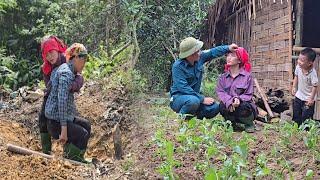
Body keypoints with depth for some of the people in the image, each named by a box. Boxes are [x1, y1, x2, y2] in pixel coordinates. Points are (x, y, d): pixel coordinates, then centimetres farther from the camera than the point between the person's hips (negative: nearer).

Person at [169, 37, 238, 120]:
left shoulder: (199, 57, -3)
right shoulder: (178, 66, -22)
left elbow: (213, 52, 11)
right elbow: (183, 88, -27)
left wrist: (228, 48, -3)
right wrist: (202, 99, -27)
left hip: (194, 96, 7)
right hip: (179, 97, -7)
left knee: (214, 108, -11)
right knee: (193, 101, -38)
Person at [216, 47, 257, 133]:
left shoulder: (247, 76, -3)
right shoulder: (223, 77, 6)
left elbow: (248, 95, -8)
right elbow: (220, 92, -8)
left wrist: (238, 99, -30)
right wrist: (229, 101, -29)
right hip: (230, 110, 2)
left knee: (243, 106, -35)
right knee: (223, 106, -30)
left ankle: (249, 124, 0)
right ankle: (232, 124, 1)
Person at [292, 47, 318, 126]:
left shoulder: (312, 73, -30)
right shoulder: (298, 67, -13)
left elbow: (315, 86, -23)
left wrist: (311, 99, -20)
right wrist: (294, 87, 6)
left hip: (308, 99, -6)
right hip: (299, 95, 6)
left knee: (305, 117, 1)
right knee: (296, 115, 20)